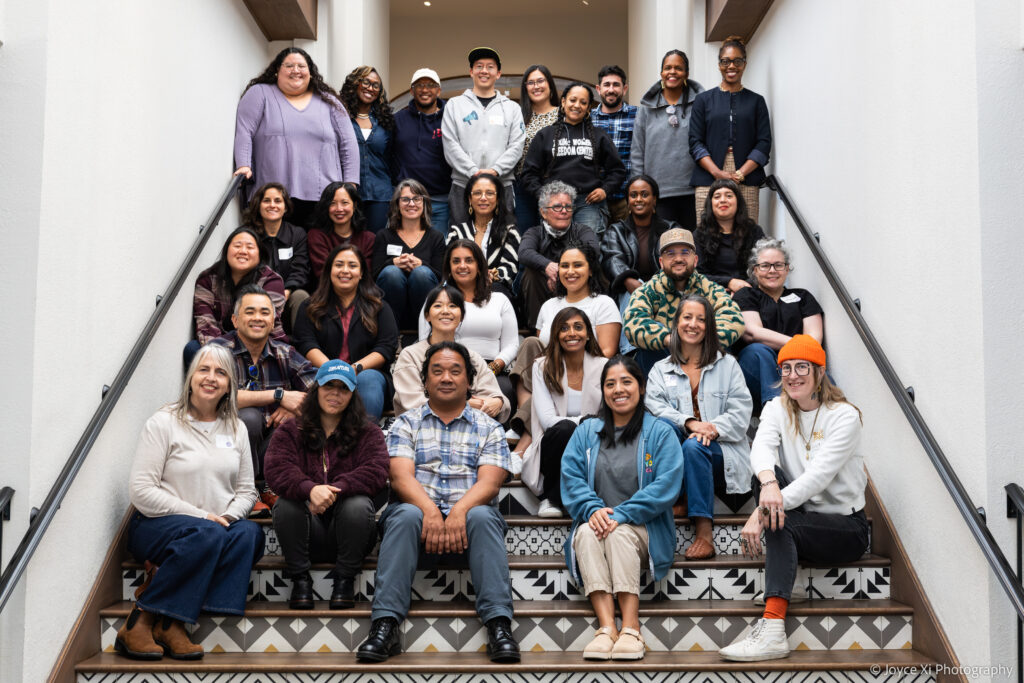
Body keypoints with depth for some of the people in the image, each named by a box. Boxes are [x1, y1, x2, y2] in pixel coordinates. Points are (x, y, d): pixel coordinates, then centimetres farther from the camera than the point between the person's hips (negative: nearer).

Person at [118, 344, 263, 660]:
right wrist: (200, 516, -17)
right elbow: (141, 491, -12)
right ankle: (139, 622, -25)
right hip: (156, 525, -5)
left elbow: (246, 490, 13)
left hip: (220, 525, 5)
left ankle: (169, 623, -28)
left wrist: (228, 517, -10)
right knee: (207, 534, -36)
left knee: (250, 534, -28)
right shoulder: (163, 424, -4)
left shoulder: (236, 428, 12)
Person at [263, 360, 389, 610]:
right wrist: (310, 489, -31)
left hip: (345, 532, 0)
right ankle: (299, 578, -13)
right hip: (307, 534, 1)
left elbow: (375, 472, -9)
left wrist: (335, 491, -26)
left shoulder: (368, 433, 10)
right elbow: (277, 470, -10)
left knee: (358, 503, -30)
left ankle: (344, 578, -12)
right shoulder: (290, 430, 10)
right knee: (287, 502, -27)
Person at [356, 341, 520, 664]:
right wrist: (431, 511, -22)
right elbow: (401, 477, -2)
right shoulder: (406, 424, 15)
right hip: (420, 510, 0)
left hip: (469, 511, 0)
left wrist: (459, 511, -23)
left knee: (483, 516, -33)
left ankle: (499, 625, -39)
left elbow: (489, 482, -1)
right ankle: (385, 625, -38)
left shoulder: (488, 428, 15)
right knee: (405, 515, -33)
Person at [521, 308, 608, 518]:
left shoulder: (603, 367, 4)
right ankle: (550, 499, -14)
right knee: (565, 429, -34)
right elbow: (548, 420, -11)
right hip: (553, 448, -1)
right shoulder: (542, 367, -1)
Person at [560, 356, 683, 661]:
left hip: (643, 529, -2)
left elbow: (665, 485, -7)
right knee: (586, 533, -31)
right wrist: (592, 508, -16)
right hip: (597, 522, 2)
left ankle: (631, 628, -40)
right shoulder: (586, 432, 16)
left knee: (620, 533, -34)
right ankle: (607, 627, -43)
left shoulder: (660, 433, 5)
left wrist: (621, 514, -19)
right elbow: (571, 477, 4)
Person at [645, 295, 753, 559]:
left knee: (694, 446, -35)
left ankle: (704, 532, -38)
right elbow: (654, 406, -3)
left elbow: (741, 411, 2)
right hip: (676, 456, 1)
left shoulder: (727, 364, 15)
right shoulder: (660, 369, 17)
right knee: (661, 426, -29)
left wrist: (713, 428, -18)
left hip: (722, 453, -1)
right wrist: (689, 423, -22)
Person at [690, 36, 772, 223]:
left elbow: (764, 143, 7)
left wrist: (740, 174, -8)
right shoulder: (703, 100, 14)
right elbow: (695, 142, 6)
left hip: (746, 183, 0)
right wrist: (717, 173, -9)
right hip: (708, 181, 0)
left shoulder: (756, 101, 15)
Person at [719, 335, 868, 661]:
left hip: (845, 525, -4)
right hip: (799, 516, 4)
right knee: (768, 473, -24)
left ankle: (772, 629, -45)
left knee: (780, 523, -34)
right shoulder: (777, 408, 6)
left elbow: (818, 476, -23)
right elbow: (761, 447, -17)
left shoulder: (844, 416, -9)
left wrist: (762, 512, -33)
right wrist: (768, 484, -41)